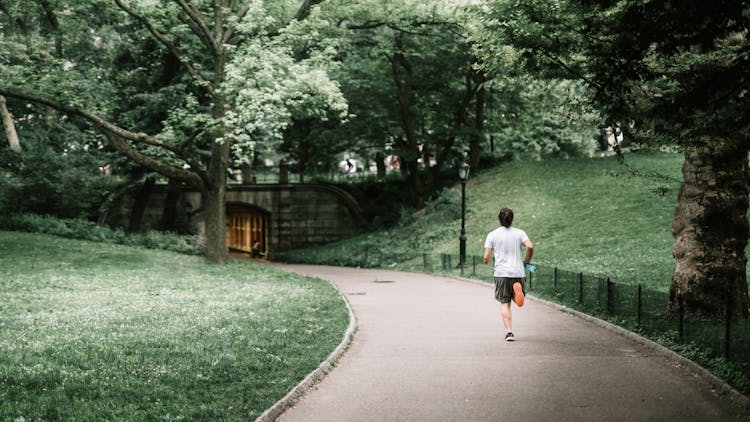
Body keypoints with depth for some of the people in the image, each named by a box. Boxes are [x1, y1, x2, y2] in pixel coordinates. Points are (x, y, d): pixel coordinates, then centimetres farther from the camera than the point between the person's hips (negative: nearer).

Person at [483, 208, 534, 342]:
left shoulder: (492, 235, 2)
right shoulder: (519, 233, 5)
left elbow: (486, 257, -2)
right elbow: (530, 246, -12)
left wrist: (486, 261, 21)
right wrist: (527, 260, 6)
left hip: (501, 273, -1)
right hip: (518, 272, 1)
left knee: (504, 303, 4)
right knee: (518, 299, 17)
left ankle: (509, 332, -10)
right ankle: (518, 289, -19)